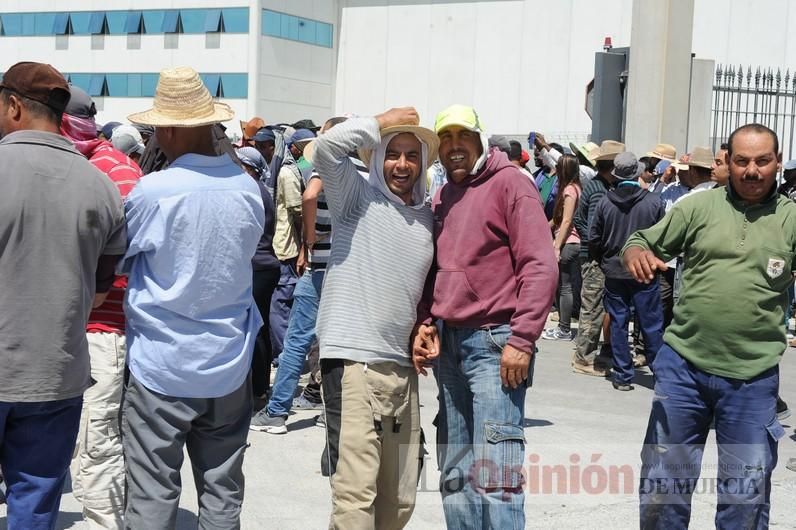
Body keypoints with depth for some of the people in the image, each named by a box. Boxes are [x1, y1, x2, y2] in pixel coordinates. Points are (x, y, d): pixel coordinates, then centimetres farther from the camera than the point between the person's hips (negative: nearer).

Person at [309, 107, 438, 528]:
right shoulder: (358, 196, 1)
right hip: (353, 361, -6)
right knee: (356, 493, -11)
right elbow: (325, 148, -17)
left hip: (402, 367, 7)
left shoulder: (427, 219, 16)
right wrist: (383, 122, -5)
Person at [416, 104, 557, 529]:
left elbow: (541, 266, -12)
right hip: (448, 343, 7)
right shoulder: (442, 198, 17)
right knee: (454, 473, 10)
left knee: (494, 473, -11)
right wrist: (425, 324, 6)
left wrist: (522, 340, -17)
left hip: (493, 342, -7)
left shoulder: (509, 182, -4)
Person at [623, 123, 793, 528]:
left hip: (752, 378, 0)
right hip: (683, 364, 0)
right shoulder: (699, 206, 3)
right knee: (663, 478, 11)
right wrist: (636, 254, -18)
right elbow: (642, 241, 5)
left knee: (746, 495, 11)